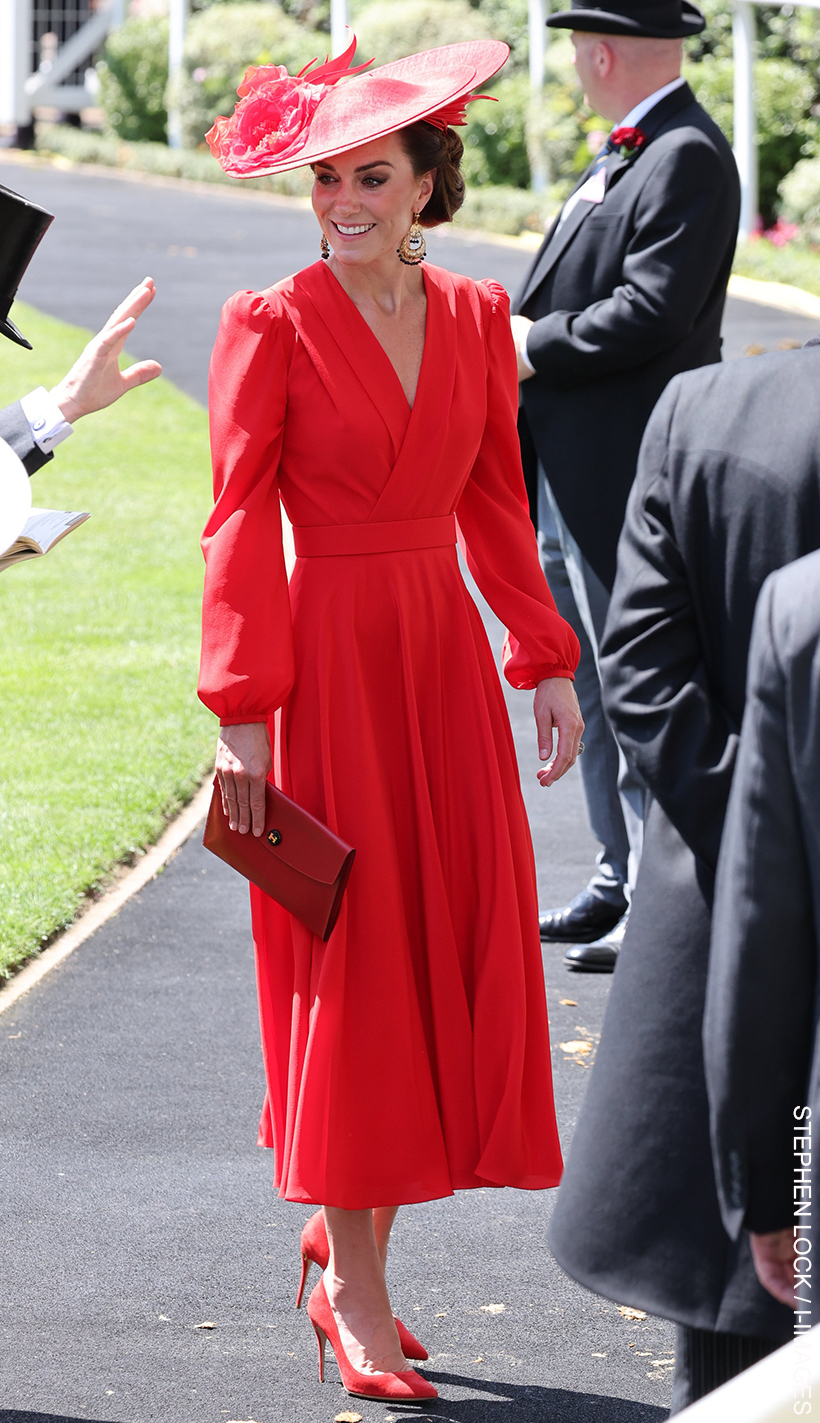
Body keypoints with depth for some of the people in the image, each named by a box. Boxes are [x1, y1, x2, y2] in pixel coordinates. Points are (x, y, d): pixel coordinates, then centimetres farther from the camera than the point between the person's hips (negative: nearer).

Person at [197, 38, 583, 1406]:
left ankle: (351, 1232, 21)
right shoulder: (272, 326, -8)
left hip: (445, 657, 5)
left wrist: (546, 661, 10)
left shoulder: (474, 317, 6)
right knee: (349, 966, -2)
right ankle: (354, 1290, 6)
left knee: (459, 953, 5)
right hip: (328, 661, -5)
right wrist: (241, 713, -13)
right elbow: (238, 525, -9)